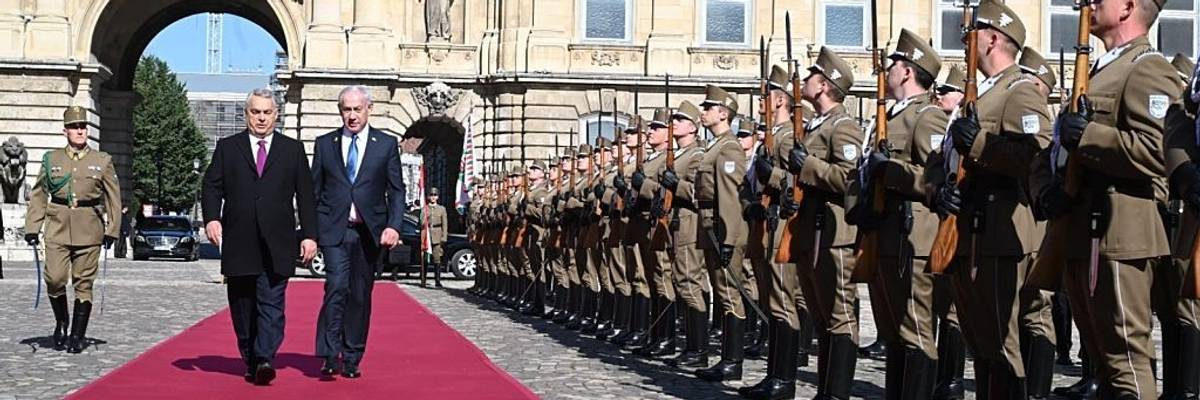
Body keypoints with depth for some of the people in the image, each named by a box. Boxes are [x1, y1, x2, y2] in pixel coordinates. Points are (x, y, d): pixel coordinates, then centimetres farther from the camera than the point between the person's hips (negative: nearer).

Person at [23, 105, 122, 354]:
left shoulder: (102, 161, 6)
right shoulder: (51, 159, 8)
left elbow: (113, 197, 7)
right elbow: (38, 195, 9)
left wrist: (112, 230, 0)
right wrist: (32, 228, 1)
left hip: (89, 230, -1)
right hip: (58, 227, 1)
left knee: (83, 283, 1)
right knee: (54, 279, -8)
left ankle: (78, 336, 10)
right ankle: (61, 323, 17)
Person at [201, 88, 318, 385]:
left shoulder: (293, 149, 11)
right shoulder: (227, 148, 12)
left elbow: (305, 196, 9)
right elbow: (211, 187, 7)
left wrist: (309, 235, 1)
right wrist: (211, 218, -12)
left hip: (277, 244, -1)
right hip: (238, 245, 1)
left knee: (271, 305, -11)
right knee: (242, 308, 6)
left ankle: (265, 360, -19)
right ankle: (250, 362, 16)